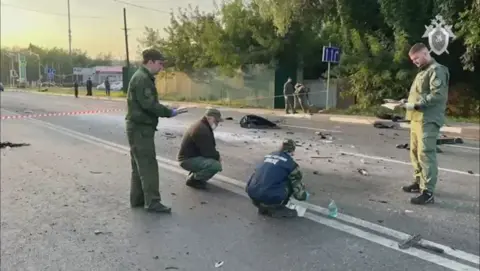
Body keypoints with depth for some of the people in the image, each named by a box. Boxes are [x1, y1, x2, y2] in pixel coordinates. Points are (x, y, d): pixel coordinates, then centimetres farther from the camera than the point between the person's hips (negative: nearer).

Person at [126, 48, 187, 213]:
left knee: (140, 165, 14)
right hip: (140, 128, -11)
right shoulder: (142, 78, -16)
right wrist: (169, 112, -17)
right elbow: (149, 104, -23)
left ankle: (137, 199, 22)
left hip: (140, 127, 11)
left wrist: (167, 111, 9)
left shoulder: (143, 77, 17)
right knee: (148, 165, -7)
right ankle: (152, 202, -2)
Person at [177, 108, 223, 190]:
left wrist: (217, 155, 0)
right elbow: (208, 152, -23)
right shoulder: (201, 130, -23)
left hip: (192, 156, 11)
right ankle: (192, 179, -6)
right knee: (216, 165, -26)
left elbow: (210, 147, 17)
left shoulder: (203, 126, 11)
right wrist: (218, 157, -4)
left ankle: (194, 175, 17)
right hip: (188, 160, -11)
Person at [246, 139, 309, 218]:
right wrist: (304, 195, 32)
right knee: (292, 181, 13)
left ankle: (264, 208, 22)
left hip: (252, 196, 6)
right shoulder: (291, 164, 4)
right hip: (271, 199, -6)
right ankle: (278, 208, 13)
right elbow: (297, 186, 8)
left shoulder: (268, 156, 22)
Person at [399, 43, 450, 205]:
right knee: (415, 152, 14)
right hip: (417, 118, 10)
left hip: (428, 120, -10)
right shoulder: (423, 72, 23)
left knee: (426, 154, -12)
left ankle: (428, 192, -10)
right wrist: (408, 101, 10)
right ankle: (419, 182, 26)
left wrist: (415, 105, -19)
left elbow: (438, 95, -18)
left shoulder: (436, 70, -7)